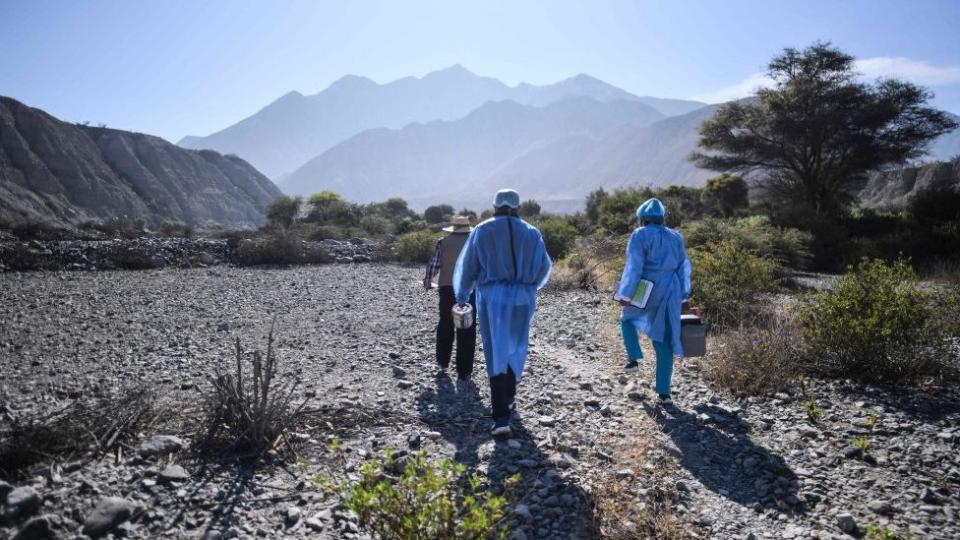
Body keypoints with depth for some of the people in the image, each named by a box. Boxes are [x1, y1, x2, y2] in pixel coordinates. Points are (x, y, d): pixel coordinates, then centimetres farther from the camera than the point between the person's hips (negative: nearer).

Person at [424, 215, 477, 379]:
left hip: (447, 288, 1)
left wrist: (427, 282, 17)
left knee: (445, 325, 20)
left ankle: (442, 362, 28)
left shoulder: (443, 242, 3)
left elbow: (433, 264, 2)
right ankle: (463, 371, 4)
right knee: (466, 330, 4)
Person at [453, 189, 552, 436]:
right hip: (522, 299, 2)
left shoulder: (482, 231, -1)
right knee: (515, 348, 21)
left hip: (492, 298, -2)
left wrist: (462, 295, 17)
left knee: (497, 354, 0)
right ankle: (508, 399, 37)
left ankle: (501, 416, -7)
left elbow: (467, 267, 1)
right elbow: (543, 267, 11)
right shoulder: (532, 233, 5)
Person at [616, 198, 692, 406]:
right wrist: (681, 296, 20)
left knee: (627, 319, 27)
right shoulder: (676, 237, 12)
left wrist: (625, 294, -11)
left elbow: (634, 266, -13)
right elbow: (684, 269, 14)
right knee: (665, 344, 8)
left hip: (646, 293, -4)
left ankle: (634, 359, 12)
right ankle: (664, 392, 8)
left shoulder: (640, 235, -6)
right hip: (669, 295, 4)